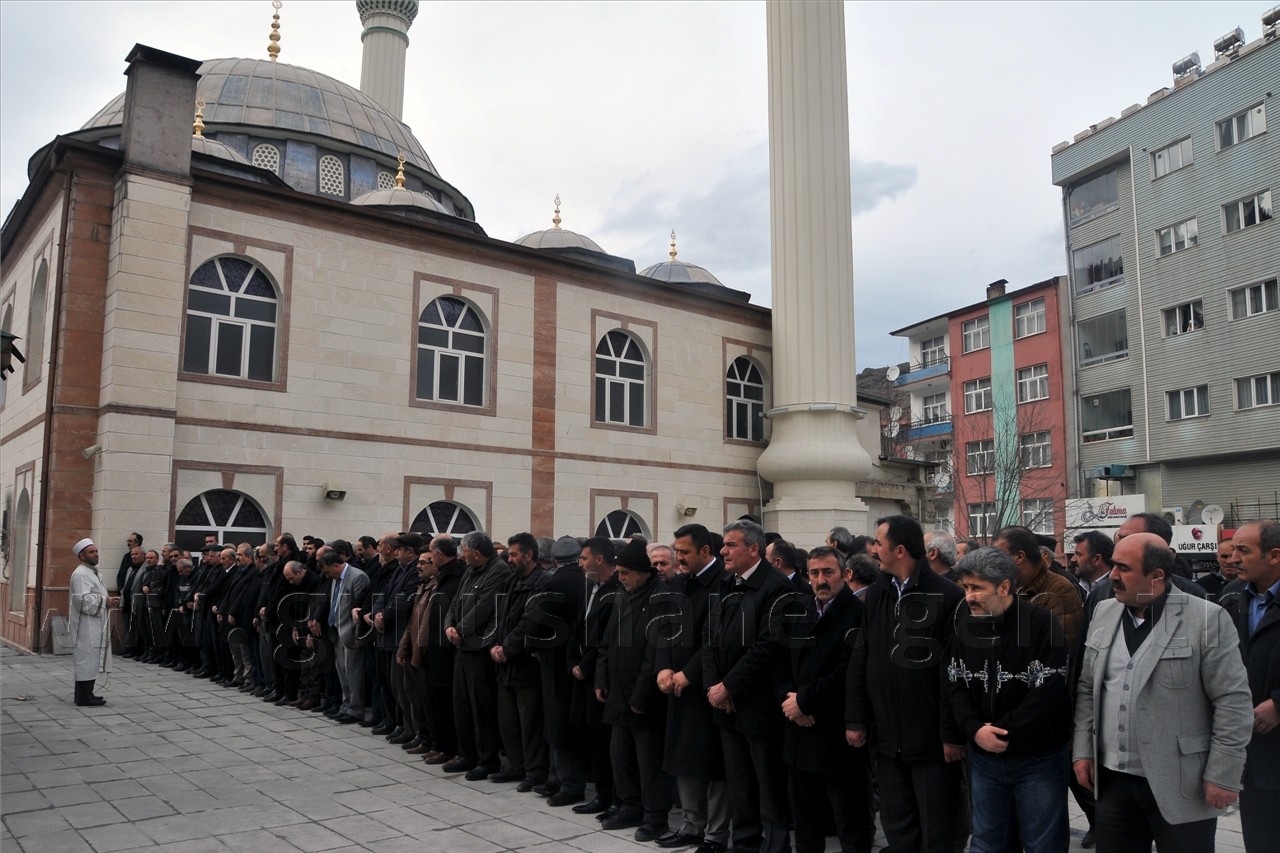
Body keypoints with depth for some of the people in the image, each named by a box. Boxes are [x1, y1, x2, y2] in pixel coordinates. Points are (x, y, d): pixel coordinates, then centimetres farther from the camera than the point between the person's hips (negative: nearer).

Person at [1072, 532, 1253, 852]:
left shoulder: (1207, 619, -10)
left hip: (1180, 787, -5)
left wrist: (1222, 775, -11)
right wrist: (1083, 750, 7)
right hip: (1112, 780, 5)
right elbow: (1087, 688, 11)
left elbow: (1233, 702, -10)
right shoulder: (1104, 613, 6)